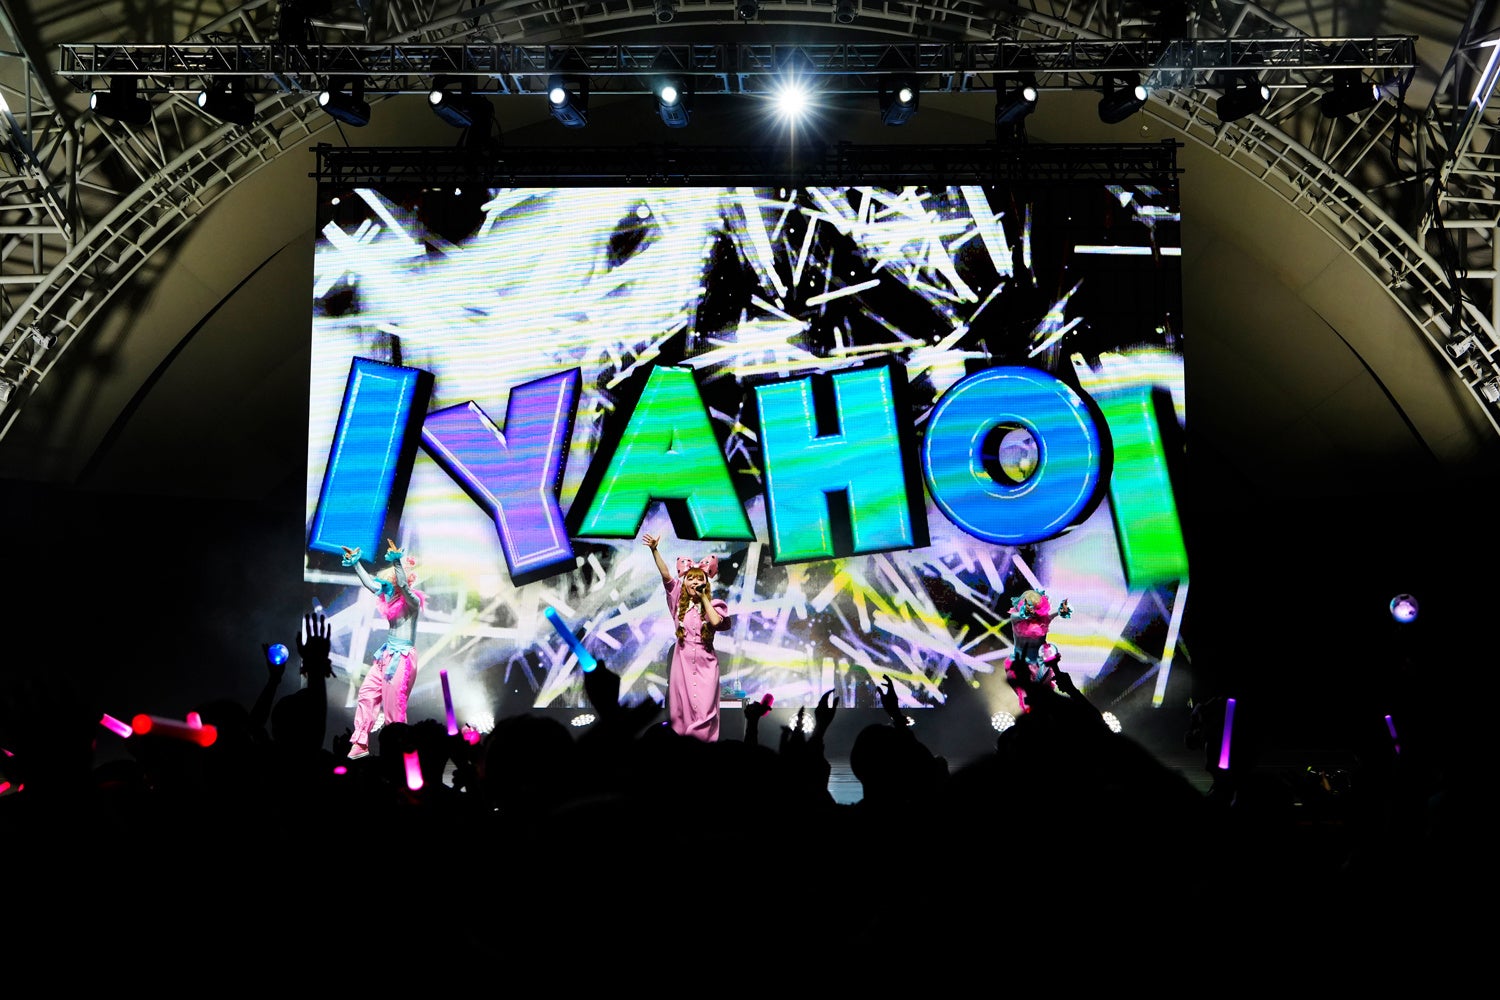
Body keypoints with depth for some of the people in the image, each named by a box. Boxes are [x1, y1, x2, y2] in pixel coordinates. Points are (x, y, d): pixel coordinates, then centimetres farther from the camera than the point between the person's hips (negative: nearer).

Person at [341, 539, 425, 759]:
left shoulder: (412, 600, -11)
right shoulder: (391, 597, 11)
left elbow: (404, 586, -30)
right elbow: (370, 583, 17)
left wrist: (398, 562, -37)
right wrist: (356, 563, 14)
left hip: (403, 656, -8)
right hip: (386, 654, 8)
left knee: (393, 706, -5)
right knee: (367, 693, 5)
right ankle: (360, 744, 9)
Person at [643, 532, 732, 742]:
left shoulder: (712, 604, 1)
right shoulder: (679, 600, 4)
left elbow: (715, 621, -19)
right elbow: (665, 574, -5)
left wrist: (704, 598, -8)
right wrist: (654, 549, -15)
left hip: (705, 661, -1)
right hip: (683, 659, 1)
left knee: (704, 708, -5)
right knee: (681, 707, 2)